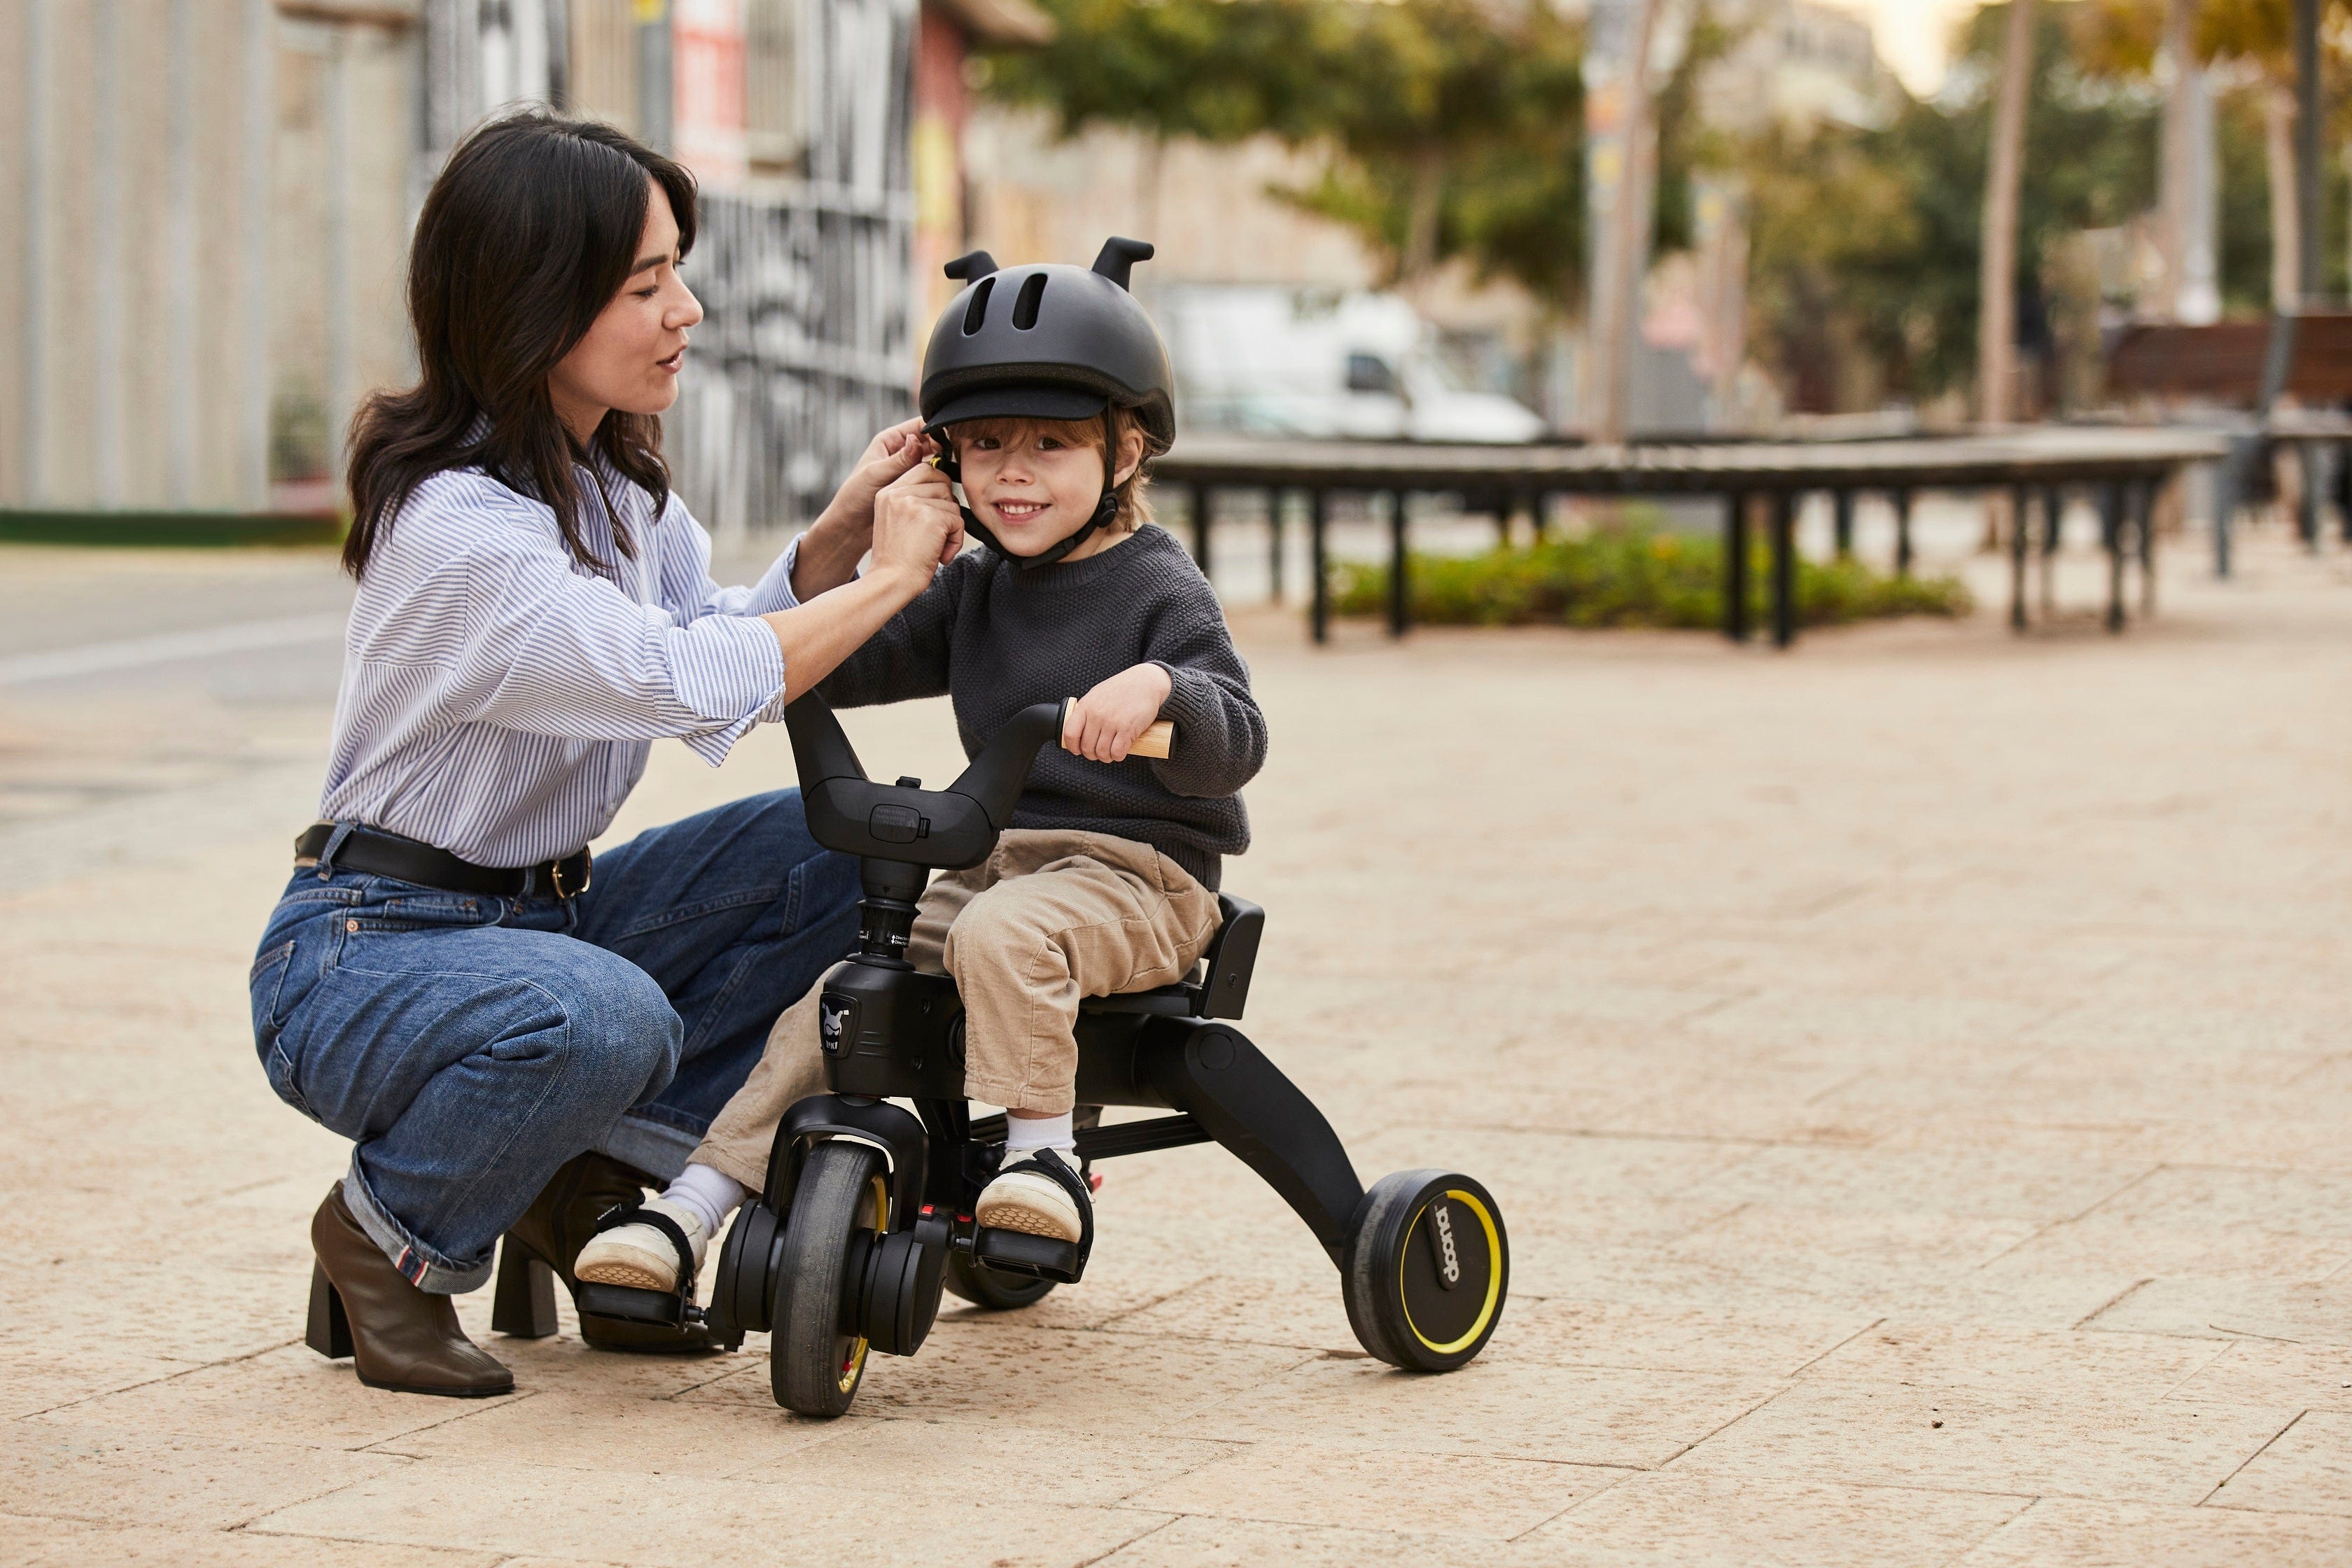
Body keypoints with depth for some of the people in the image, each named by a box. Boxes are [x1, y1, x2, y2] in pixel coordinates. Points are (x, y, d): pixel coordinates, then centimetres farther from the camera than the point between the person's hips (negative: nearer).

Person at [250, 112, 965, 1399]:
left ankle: (592, 1190, 1)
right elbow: (694, 683, -29)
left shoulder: (616, 482, 6)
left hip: (538, 914, 9)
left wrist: (840, 533, -6)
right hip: (360, 949, -9)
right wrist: (891, 576, -16)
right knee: (601, 1018, -38)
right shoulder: (456, 524, -24)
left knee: (829, 848, -5)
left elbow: (730, 636, 11)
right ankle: (388, 1241, -7)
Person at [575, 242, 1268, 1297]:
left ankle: (1045, 1147, -26)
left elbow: (1234, 745, -16)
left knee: (1003, 934, -38)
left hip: (1136, 869, -6)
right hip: (994, 860, 6)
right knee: (829, 1003, -10)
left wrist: (1161, 690, -37)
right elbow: (849, 665, 16)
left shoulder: (1159, 591, -5)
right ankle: (686, 1217, -12)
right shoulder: (975, 590, 15)